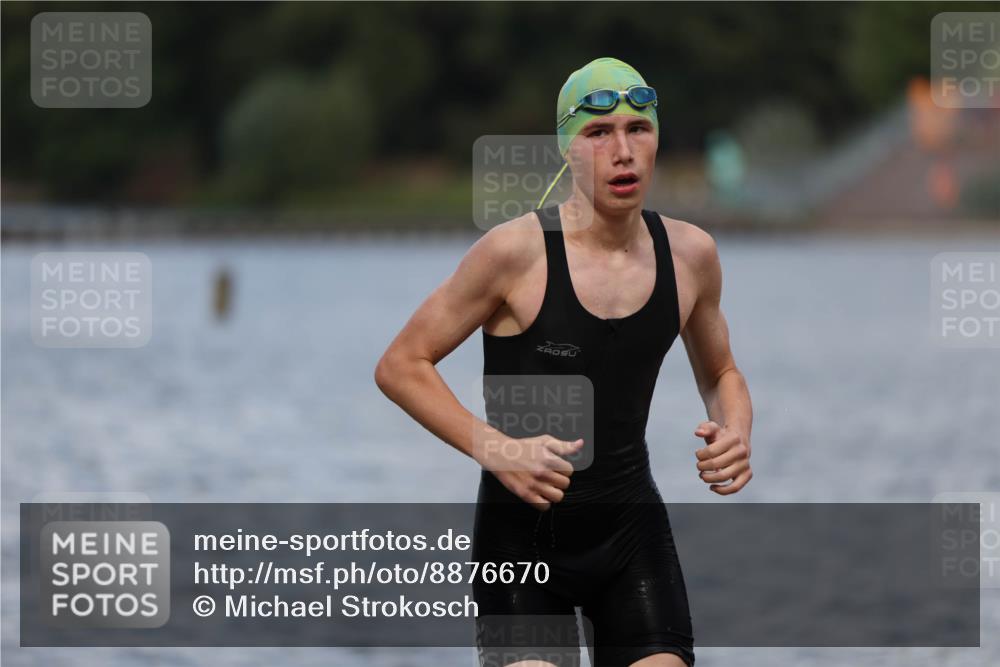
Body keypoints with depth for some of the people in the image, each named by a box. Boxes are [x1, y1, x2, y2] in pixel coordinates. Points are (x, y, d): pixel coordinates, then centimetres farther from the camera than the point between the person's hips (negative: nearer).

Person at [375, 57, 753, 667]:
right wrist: (494, 449, -21)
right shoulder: (517, 251, -14)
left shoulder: (690, 254, 1)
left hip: (632, 530, 4)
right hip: (522, 531, -4)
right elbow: (401, 366, -8)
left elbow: (721, 374, 18)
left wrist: (735, 434, -5)